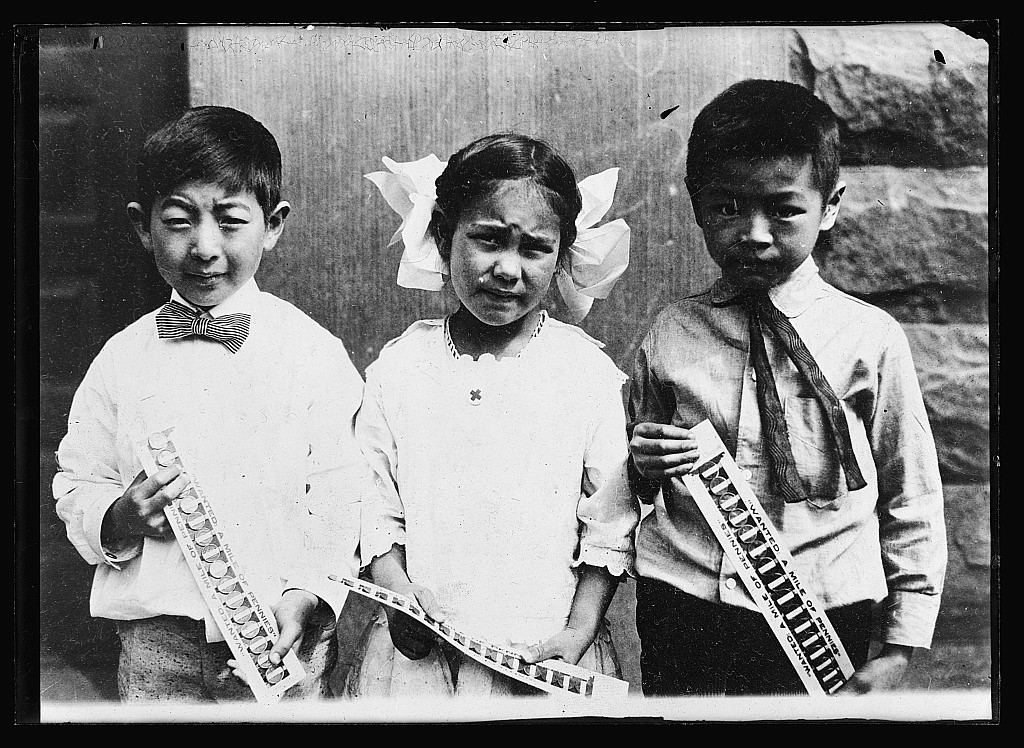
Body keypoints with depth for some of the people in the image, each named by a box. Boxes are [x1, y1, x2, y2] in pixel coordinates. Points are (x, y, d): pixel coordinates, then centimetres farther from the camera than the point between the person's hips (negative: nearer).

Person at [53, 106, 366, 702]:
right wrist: (120, 518, -12)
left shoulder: (314, 352, -5)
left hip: (284, 638, -2)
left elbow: (341, 501, -6)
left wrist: (306, 596, -19)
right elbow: (76, 487, 8)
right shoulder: (123, 357, 3)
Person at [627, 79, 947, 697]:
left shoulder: (872, 339, -4)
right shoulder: (669, 335, 2)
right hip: (677, 615, 2)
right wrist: (645, 466, -7)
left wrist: (899, 647, 0)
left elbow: (912, 502, 2)